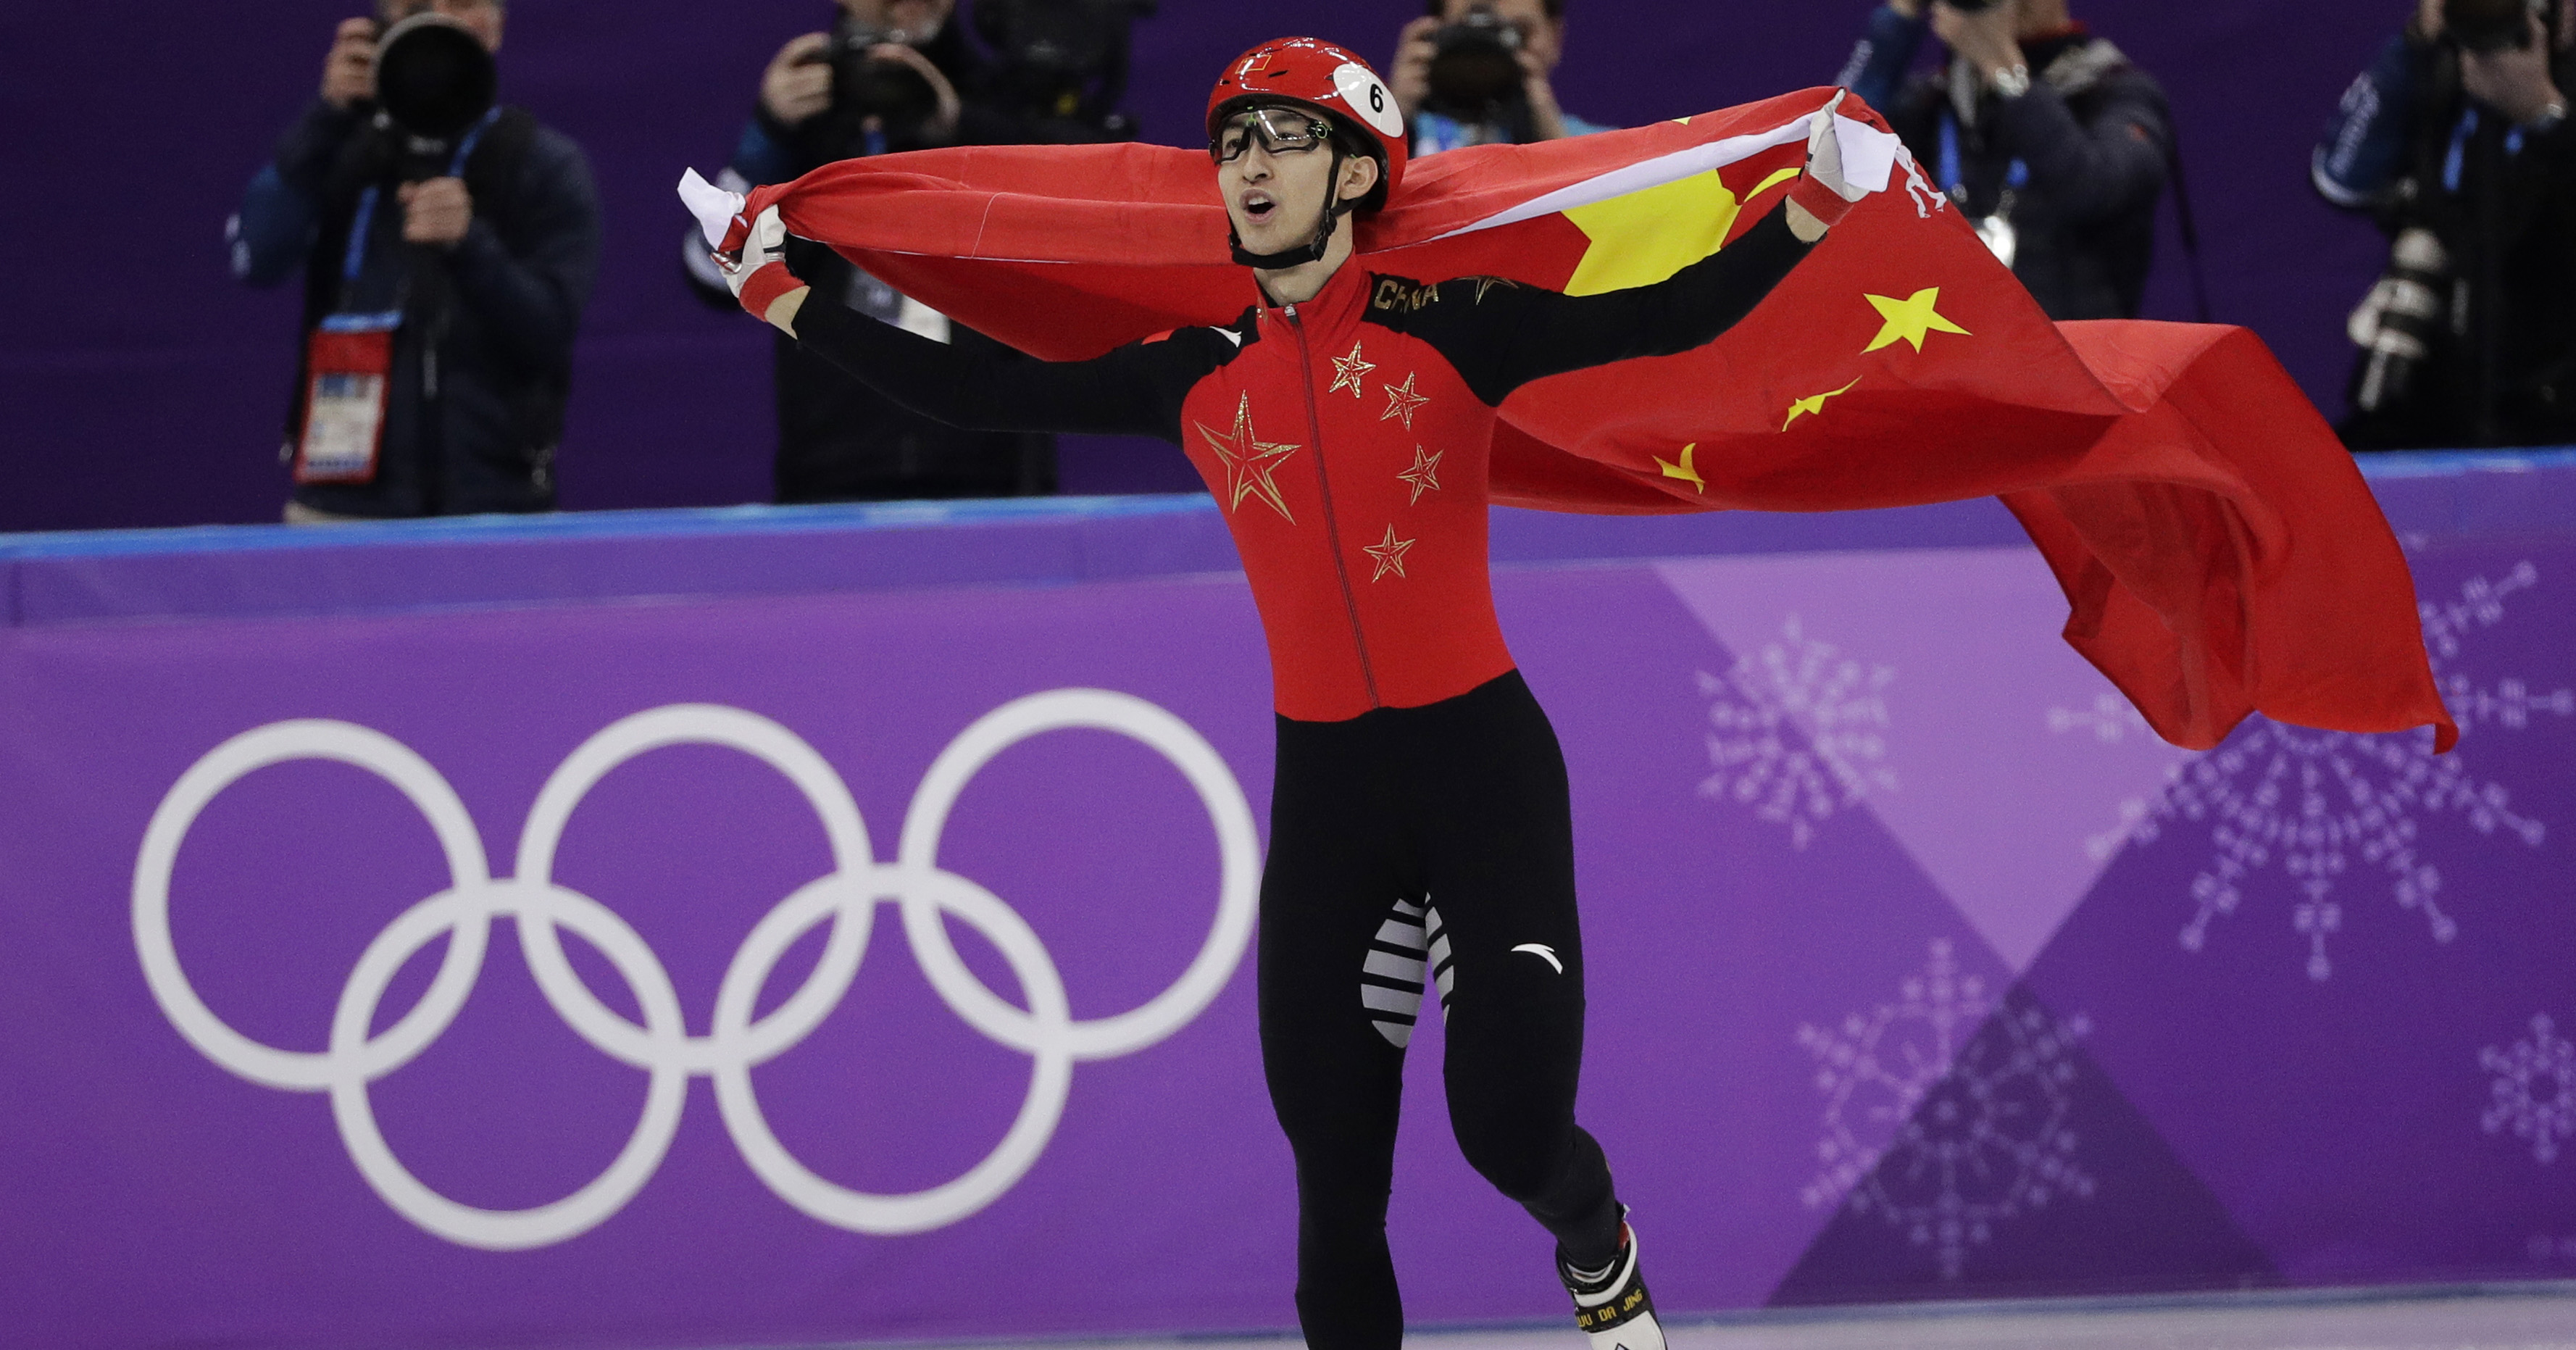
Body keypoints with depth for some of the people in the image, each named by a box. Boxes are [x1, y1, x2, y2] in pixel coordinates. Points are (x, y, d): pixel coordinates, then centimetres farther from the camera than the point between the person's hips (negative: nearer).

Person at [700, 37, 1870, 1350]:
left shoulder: (1450, 330, -5)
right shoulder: (1195, 376, 6)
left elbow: (1669, 318, -13)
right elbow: (976, 395, 11)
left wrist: (1813, 205, -26)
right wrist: (784, 301, 12)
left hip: (1481, 760, -3)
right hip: (1323, 786, 3)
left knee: (1512, 1127, -9)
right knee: (1336, 1180, 3)